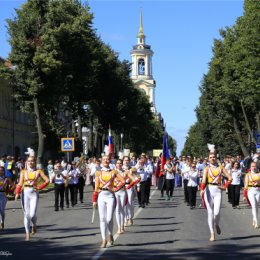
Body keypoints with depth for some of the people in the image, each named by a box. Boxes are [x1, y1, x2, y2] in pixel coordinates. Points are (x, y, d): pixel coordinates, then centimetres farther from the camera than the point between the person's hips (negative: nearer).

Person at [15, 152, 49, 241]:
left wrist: (39, 187, -6)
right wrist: (17, 193, -11)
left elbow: (47, 180, 0)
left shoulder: (38, 172, 4)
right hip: (25, 193, 1)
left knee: (32, 214, -12)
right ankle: (27, 233, 9)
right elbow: (20, 184, 2)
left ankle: (34, 225, 21)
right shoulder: (23, 172, 8)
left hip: (34, 194, -1)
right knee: (26, 214, 1)